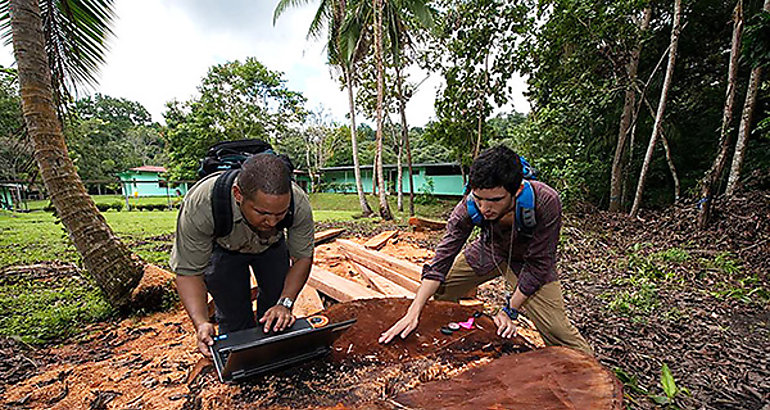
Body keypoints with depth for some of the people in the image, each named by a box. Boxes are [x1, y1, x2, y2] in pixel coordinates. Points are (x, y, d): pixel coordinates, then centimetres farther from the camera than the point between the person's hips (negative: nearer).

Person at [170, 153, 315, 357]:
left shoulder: (299, 204, -35)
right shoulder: (199, 205, -39)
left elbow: (303, 257, -20)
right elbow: (188, 271, -27)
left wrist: (285, 303, -30)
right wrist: (201, 323, -39)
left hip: (272, 246, 2)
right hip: (222, 248, -1)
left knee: (278, 320, 1)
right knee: (233, 318, -6)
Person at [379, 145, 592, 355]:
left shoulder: (546, 203, -36)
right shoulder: (470, 206, -31)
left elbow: (537, 264, -25)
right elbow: (442, 259, -28)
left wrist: (509, 310, -24)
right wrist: (413, 313, -32)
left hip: (529, 260, -2)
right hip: (489, 250, 3)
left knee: (558, 329, -15)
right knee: (437, 293, 3)